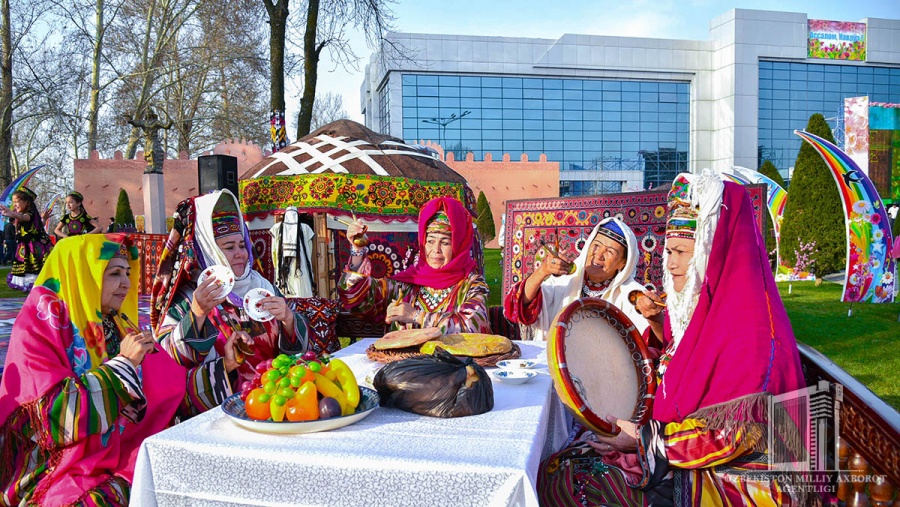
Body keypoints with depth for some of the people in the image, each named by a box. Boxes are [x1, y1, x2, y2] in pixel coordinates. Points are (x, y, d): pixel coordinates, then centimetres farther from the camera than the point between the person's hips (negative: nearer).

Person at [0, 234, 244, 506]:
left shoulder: (119, 330, 8)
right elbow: (55, 418, -18)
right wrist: (122, 364, -18)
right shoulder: (39, 328, -8)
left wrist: (225, 365, -3)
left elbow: (177, 390, 9)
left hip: (124, 461, 6)